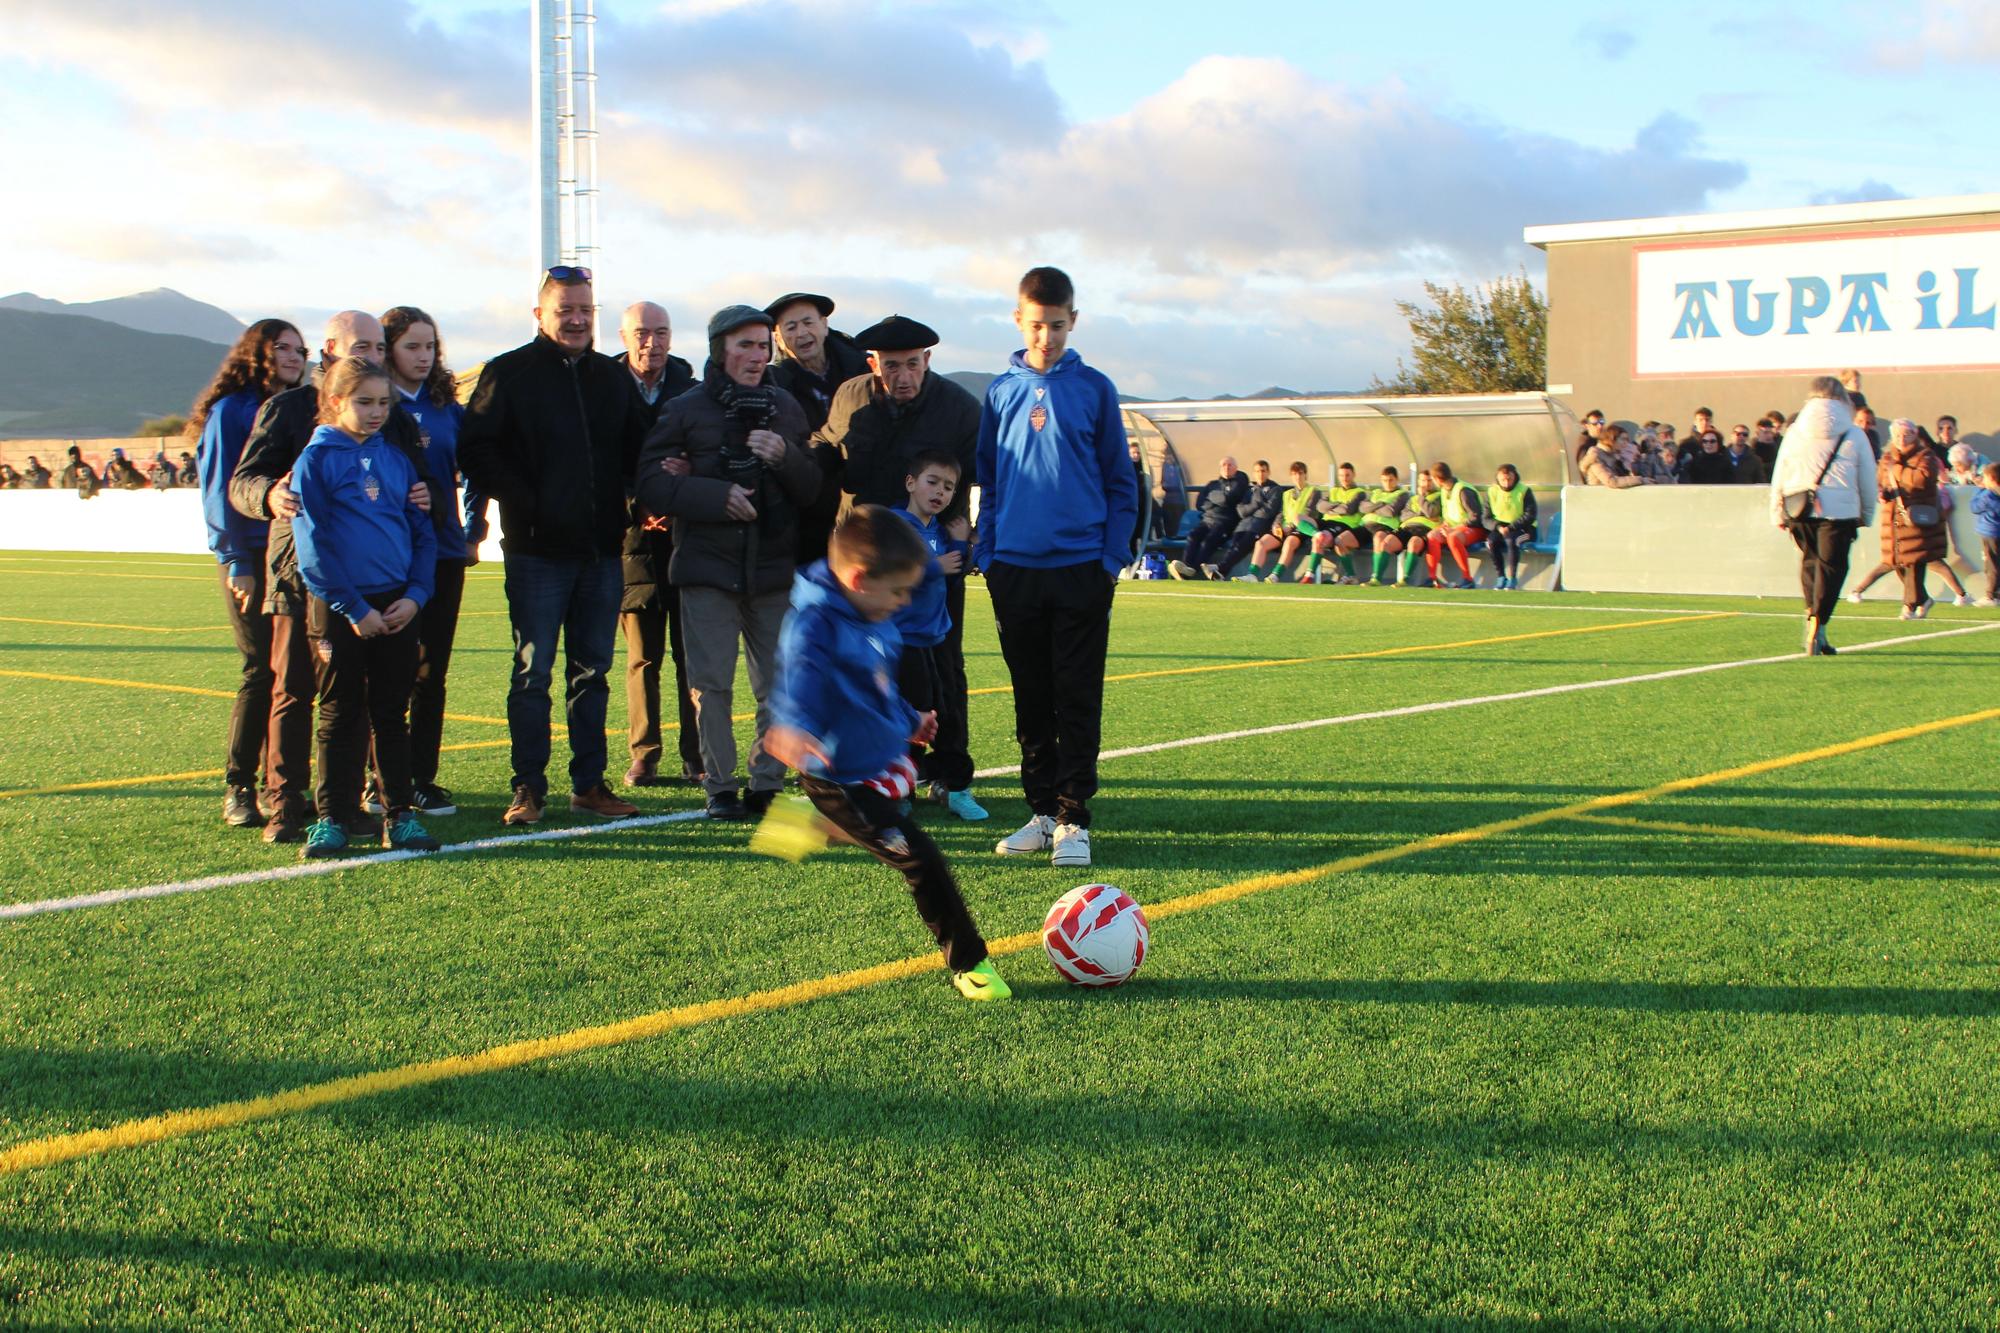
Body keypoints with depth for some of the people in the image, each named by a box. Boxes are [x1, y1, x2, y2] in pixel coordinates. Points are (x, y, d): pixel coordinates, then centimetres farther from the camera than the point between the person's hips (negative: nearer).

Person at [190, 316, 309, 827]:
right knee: (261, 669, -8)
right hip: (251, 559, -5)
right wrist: (237, 564, -11)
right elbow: (221, 493, -5)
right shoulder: (231, 412, -1)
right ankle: (238, 788, 0)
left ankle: (278, 782, 12)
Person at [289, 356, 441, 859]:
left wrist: (414, 595, -3)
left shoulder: (395, 458, 9)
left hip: (398, 606, 4)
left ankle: (399, 815, 14)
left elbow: (423, 531, 12)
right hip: (339, 608, -3)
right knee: (340, 717, 3)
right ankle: (332, 819, 10)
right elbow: (311, 545, -8)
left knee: (391, 715, 9)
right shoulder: (315, 459, -3)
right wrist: (353, 609, -12)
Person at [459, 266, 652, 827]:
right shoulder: (508, 374, -1)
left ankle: (589, 783, 17)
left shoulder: (614, 377, 14)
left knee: (592, 671, 10)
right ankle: (529, 789, 6)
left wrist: (636, 500, 2)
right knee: (533, 671, -1)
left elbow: (638, 450, 21)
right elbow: (477, 450, -6)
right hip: (537, 549, -4)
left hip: (602, 549, 5)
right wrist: (524, 502, -15)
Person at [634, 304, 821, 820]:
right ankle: (719, 787, 8)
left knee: (779, 682, 3)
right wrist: (715, 495, -16)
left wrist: (785, 457, -12)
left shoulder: (786, 408, 11)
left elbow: (813, 489, 8)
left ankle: (767, 783, 14)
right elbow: (652, 487, -5)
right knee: (711, 682, -2)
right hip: (706, 565, -2)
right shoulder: (685, 409, 2)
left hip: (774, 567, 3)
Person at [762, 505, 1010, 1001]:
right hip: (845, 780, -9)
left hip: (885, 762, 9)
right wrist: (792, 726, -64)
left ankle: (809, 822, 58)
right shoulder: (815, 625, -26)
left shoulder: (873, 620, 3)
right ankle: (968, 963, 3)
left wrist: (908, 719, 36)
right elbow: (799, 678, -45)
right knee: (921, 862, -11)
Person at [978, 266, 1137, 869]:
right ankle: (1042, 811, 18)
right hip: (1015, 569, 2)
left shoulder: (1094, 388, 2)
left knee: (1078, 701, 0)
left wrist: (1114, 557, -4)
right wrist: (987, 551, 4)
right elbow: (987, 479, 12)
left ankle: (1074, 819, 6)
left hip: (1081, 569, -2)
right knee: (1032, 701, 9)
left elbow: (1119, 481, 4)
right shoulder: (1002, 391, 7)